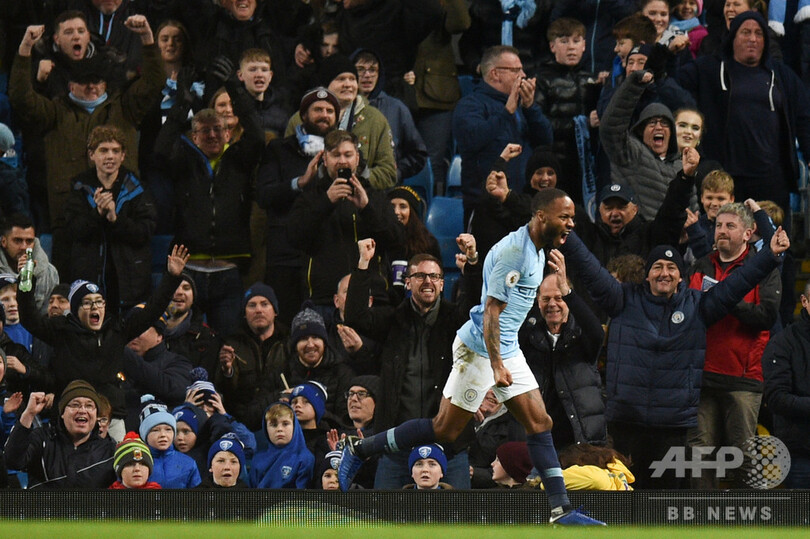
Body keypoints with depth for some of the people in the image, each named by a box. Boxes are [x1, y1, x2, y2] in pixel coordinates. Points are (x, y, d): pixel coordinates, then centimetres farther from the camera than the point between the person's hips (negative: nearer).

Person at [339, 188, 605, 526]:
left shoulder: (537, 250, 9)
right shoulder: (513, 250, -21)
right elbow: (492, 310, -24)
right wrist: (497, 365, -27)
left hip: (506, 350, 9)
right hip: (479, 349, -9)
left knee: (540, 424, 1)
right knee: (445, 430, -3)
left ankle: (561, 510, 0)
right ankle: (359, 449, 9)